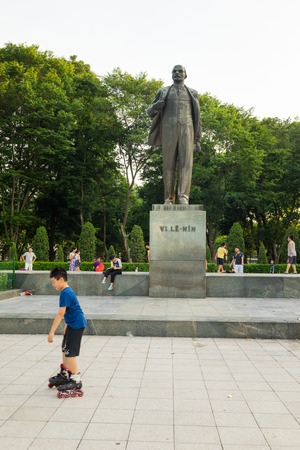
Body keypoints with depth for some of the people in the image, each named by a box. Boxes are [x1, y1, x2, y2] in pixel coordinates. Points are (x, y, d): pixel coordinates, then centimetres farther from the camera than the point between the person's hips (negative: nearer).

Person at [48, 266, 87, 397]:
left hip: (76, 325, -11)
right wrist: (67, 326, 28)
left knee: (70, 353, -6)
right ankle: (64, 375, 34)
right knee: (65, 349, 19)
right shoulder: (67, 291, 12)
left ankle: (76, 381, 2)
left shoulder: (65, 293, -20)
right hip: (73, 324, 11)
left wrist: (52, 332, -23)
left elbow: (60, 314, -24)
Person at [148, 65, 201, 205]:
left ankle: (183, 198, -22)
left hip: (186, 132, 0)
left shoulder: (192, 94, 17)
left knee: (186, 163, -15)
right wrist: (156, 106, -11)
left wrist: (198, 140, 6)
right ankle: (169, 198, 3)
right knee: (169, 165, -3)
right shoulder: (163, 92, 17)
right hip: (169, 131, 0)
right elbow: (151, 112, 15)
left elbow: (197, 119, 14)